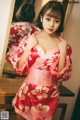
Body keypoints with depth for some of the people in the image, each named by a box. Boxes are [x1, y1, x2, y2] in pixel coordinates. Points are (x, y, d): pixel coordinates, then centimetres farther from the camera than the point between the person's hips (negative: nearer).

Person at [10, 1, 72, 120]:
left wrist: (62, 52, -18)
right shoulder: (29, 39, -8)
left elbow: (62, 76, -9)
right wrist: (29, 46, -17)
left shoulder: (64, 45, -7)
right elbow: (19, 69, -8)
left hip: (49, 95, 0)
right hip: (27, 92, 0)